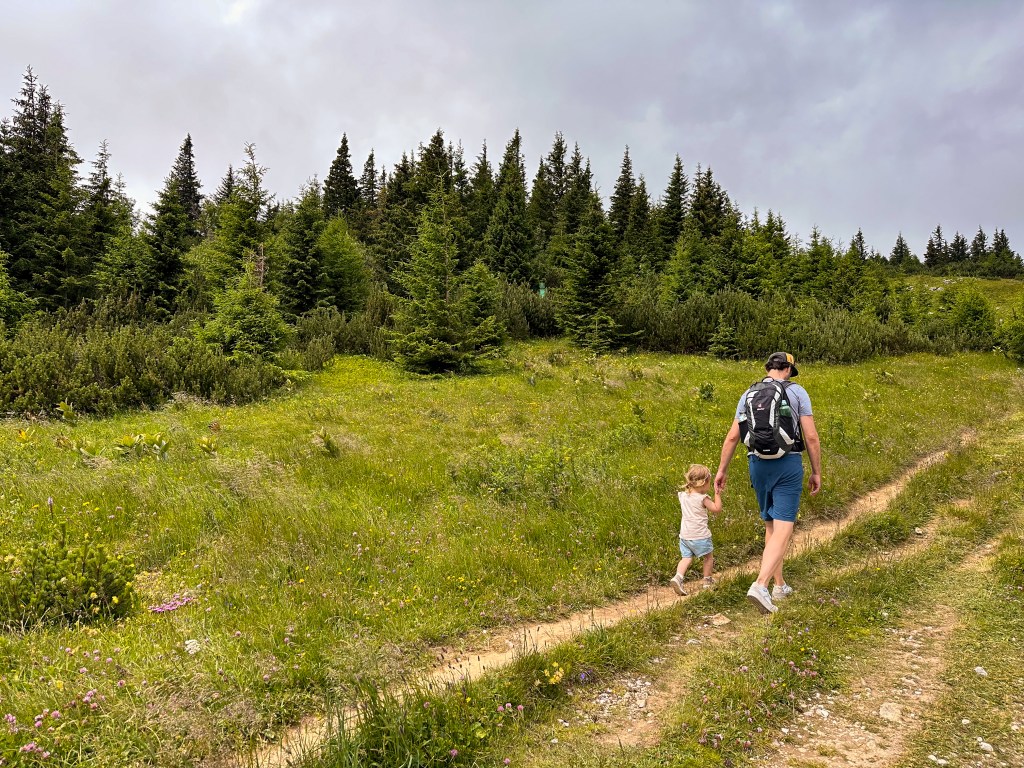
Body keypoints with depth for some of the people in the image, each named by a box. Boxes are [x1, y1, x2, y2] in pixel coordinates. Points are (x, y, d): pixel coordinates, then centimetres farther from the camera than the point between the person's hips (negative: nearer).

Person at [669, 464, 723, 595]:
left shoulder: (683, 495, 4)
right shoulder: (703, 498, -15)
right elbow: (717, 509, -11)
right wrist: (717, 494, -4)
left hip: (684, 534, 5)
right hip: (699, 535, -5)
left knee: (686, 557, 9)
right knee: (708, 557, 16)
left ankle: (678, 576, -13)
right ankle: (707, 581, 27)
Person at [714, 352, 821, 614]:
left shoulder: (749, 394, 7)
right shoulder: (797, 392, -2)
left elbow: (732, 436, 5)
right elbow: (811, 436, -6)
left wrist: (722, 470, 11)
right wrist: (817, 472, 3)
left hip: (758, 465, 4)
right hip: (788, 465, -4)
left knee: (771, 526, 19)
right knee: (783, 531, -7)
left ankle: (780, 586, 25)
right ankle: (760, 586, -24)